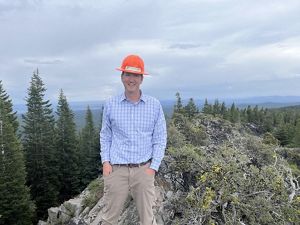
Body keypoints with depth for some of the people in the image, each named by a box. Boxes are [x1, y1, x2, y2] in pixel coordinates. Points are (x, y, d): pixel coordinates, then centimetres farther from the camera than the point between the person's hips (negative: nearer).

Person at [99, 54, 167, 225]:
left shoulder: (154, 105, -1)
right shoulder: (111, 104, 2)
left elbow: (160, 139, 1)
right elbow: (105, 136, 9)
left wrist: (153, 167, -6)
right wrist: (105, 161, -1)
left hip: (143, 170, 0)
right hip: (116, 169, 1)